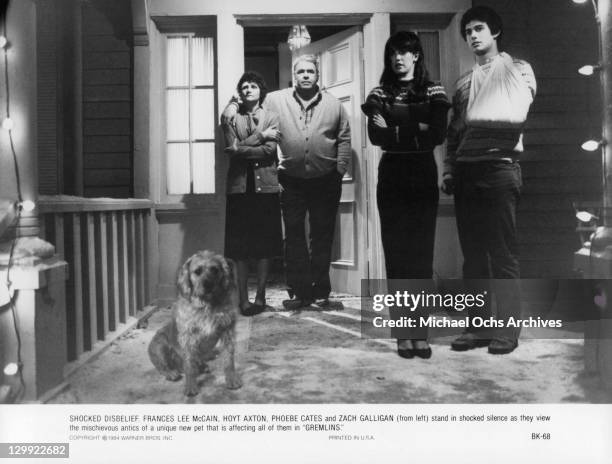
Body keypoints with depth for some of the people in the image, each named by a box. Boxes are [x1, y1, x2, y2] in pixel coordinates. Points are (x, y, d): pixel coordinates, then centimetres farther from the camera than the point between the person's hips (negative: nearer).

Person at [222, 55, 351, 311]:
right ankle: (299, 292, 14)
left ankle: (320, 292, 18)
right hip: (291, 182, 0)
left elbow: (344, 139, 6)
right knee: (294, 237, 4)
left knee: (323, 237, 7)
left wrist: (340, 170, -1)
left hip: (325, 182, 1)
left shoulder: (333, 104, 5)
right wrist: (233, 105, -8)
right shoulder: (276, 100, 1)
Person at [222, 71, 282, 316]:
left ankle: (260, 295, 11)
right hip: (240, 186, 0)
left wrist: (241, 148, -7)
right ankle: (243, 297, 7)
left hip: (266, 186, 0)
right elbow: (232, 148, -5)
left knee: (265, 245, 1)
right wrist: (260, 135, -6)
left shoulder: (272, 117, 9)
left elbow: (269, 151, -5)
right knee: (240, 247, 0)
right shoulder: (232, 119, 11)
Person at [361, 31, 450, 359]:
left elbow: (438, 135, -7)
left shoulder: (434, 92, 8)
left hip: (424, 178, 0)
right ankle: (403, 333, 4)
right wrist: (416, 130, -11)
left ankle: (420, 331, 5)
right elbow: (375, 137, -6)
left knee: (423, 253, -1)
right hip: (392, 179, 0)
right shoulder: (379, 94, 9)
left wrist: (394, 131, -7)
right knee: (395, 253, -2)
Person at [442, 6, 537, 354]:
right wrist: (449, 170, 9)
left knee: (503, 254, -6)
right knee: (473, 254, 5)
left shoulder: (518, 69, 10)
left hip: (499, 168, -5)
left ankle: (507, 330, 0)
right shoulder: (464, 82, 22)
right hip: (466, 172, 5)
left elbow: (518, 115, 0)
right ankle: (478, 326, 12)